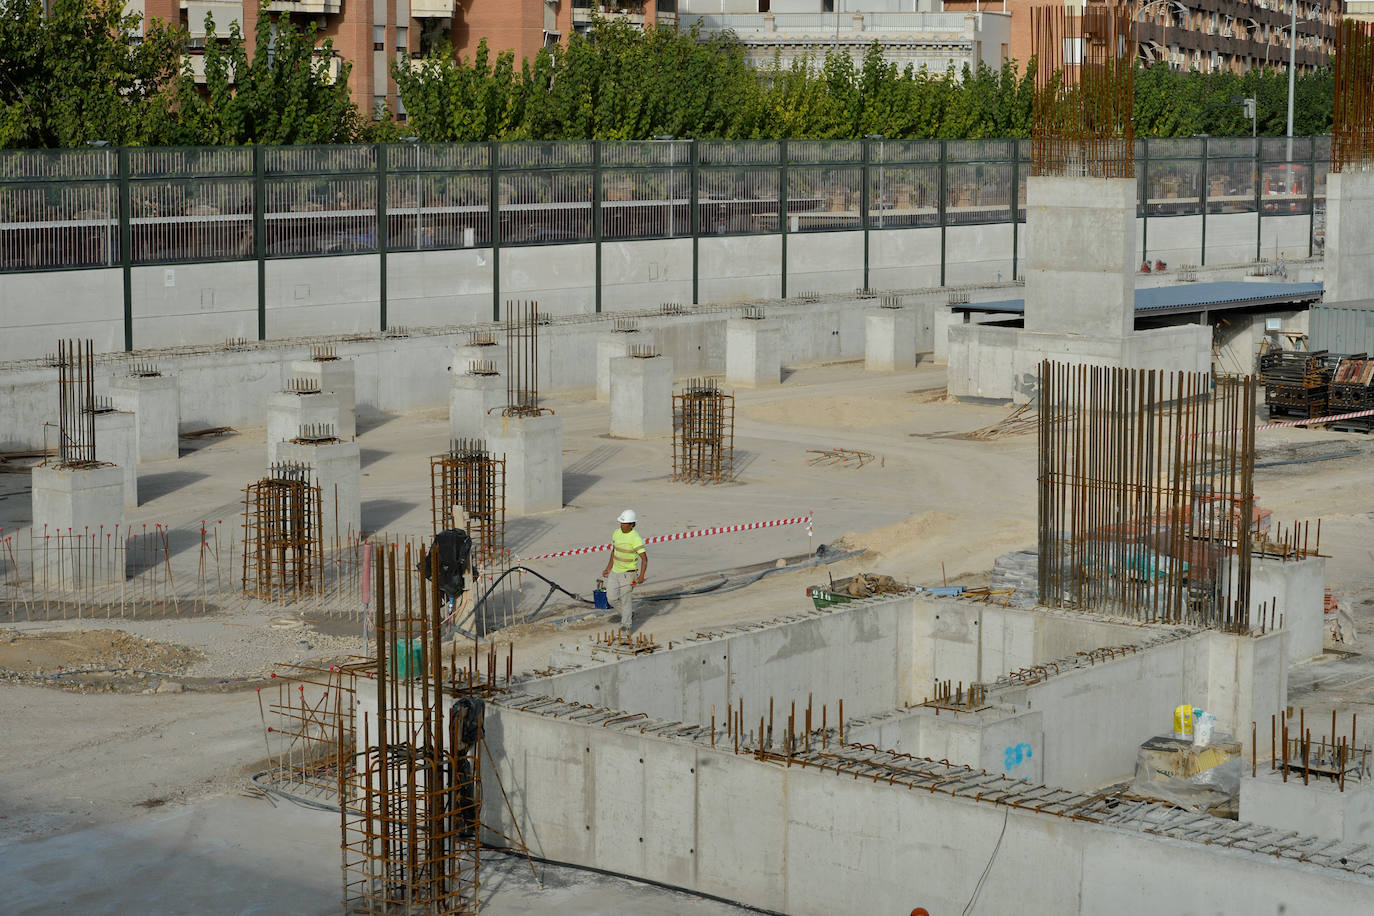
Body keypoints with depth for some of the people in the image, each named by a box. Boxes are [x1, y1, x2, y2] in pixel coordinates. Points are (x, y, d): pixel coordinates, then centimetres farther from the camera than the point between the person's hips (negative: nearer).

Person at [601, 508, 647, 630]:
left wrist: (641, 576, -35)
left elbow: (644, 558, -24)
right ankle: (630, 612, 33)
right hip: (615, 571, 7)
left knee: (625, 599, -2)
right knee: (612, 598, 9)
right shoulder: (617, 533, 2)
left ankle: (626, 624, 12)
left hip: (628, 573, -7)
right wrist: (608, 569, 19)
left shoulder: (635, 539, -20)